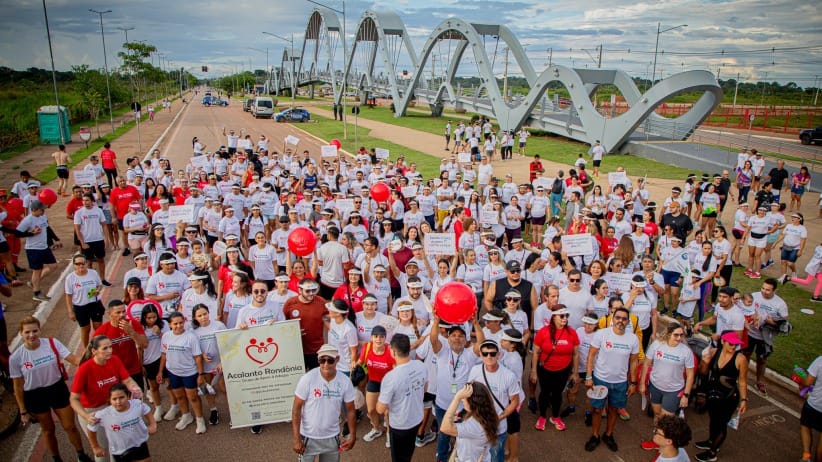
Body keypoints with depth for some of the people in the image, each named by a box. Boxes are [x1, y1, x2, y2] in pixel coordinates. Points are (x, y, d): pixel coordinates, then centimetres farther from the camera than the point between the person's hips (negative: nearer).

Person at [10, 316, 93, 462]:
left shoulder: (52, 343, -15)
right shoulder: (16, 358, -14)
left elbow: (73, 359, -21)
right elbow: (18, 386, -5)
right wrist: (23, 411, -1)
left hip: (58, 389, 0)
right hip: (35, 396, 0)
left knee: (70, 426, 12)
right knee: (48, 430, 19)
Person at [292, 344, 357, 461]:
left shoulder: (345, 382, -10)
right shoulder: (307, 379, -18)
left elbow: (350, 410, 1)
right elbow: (296, 408, -12)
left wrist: (353, 436, 2)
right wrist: (296, 438, -14)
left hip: (332, 437, 2)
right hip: (309, 437, -2)